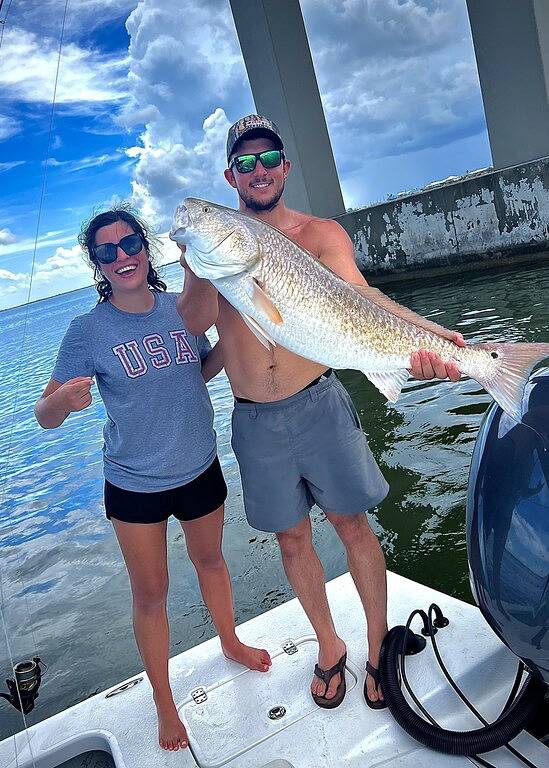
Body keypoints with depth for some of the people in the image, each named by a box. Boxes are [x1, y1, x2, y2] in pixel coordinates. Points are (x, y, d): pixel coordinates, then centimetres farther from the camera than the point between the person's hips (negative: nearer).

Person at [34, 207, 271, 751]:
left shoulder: (181, 308, -6)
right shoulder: (88, 330, -15)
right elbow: (46, 416, -14)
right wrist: (63, 400, -36)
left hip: (200, 470, 3)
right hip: (134, 486, -3)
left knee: (209, 559, 25)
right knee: (150, 593, 12)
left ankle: (230, 643, 53)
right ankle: (164, 704, 36)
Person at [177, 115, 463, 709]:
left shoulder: (319, 233, -1)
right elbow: (195, 322, -9)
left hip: (318, 406, -2)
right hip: (252, 421, 2)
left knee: (353, 526, 8)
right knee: (292, 538, 15)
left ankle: (379, 648, 31)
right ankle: (329, 646, 37)